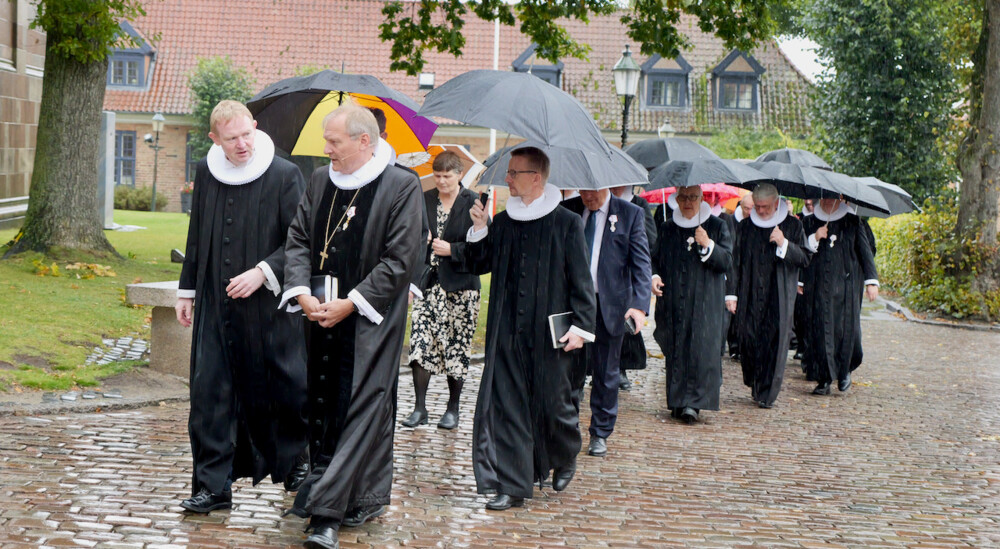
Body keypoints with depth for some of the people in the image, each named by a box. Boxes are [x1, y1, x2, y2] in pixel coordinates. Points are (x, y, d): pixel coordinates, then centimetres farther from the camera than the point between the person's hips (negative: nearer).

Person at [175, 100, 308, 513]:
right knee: (210, 392, 1)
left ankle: (296, 461, 33)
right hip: (216, 305, 4)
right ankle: (213, 486, 8)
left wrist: (262, 273, -18)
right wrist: (187, 291, 17)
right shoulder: (206, 173, 6)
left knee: (281, 390, 7)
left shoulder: (284, 176, -8)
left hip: (268, 306, -4)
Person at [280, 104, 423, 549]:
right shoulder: (320, 181, 9)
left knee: (361, 409, -8)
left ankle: (327, 511, -10)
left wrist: (350, 303, -14)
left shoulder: (401, 187, -8)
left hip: (370, 320, -6)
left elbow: (401, 258, -11)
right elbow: (298, 240, 11)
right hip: (321, 313, 6)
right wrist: (301, 292, -7)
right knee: (322, 405, 8)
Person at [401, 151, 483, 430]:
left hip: (460, 285, -3)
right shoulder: (425, 200, 9)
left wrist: (452, 249, -15)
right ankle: (420, 408, 2)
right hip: (429, 282, 3)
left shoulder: (473, 203, -3)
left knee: (456, 346, 2)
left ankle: (453, 409, 14)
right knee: (420, 343, -6)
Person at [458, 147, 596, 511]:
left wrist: (580, 325, -10)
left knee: (552, 403, 5)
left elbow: (581, 280, -3)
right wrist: (479, 230, -3)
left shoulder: (567, 224, -3)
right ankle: (512, 485, 4)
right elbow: (477, 266, 12)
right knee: (506, 405, -1)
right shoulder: (502, 222, 10)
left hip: (550, 331, -4)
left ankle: (565, 459, 36)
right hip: (507, 332, 4)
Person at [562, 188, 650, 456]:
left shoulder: (630, 214, -1)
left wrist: (639, 305, -17)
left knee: (606, 375, 8)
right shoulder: (567, 210, 5)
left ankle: (600, 434, 21)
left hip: (610, 306, -1)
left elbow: (641, 263, -5)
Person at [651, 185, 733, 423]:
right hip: (673, 301, 3)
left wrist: (708, 245, -18)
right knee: (675, 350, 1)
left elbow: (727, 261, -2)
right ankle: (678, 401, 8)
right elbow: (656, 260, 17)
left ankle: (694, 402, -11)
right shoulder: (667, 229, 13)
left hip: (704, 302, -2)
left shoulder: (717, 227, 5)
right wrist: (654, 278, -3)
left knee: (701, 349, -10)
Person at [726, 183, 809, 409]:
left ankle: (768, 393, 0)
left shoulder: (792, 225, 4)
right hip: (750, 296, 2)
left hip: (779, 297, -2)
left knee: (775, 342, -6)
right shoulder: (746, 226, 9)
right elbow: (736, 261, 11)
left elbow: (804, 259, 1)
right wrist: (731, 293, 5)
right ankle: (754, 385, 20)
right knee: (749, 341, -1)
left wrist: (784, 244, -15)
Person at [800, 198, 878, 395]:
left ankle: (845, 371, 18)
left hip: (847, 284, -1)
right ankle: (824, 379, 0)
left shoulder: (852, 221, 7)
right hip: (819, 286, 1)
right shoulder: (810, 223, 10)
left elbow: (865, 251, 5)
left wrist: (871, 281, -2)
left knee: (846, 328, -5)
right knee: (821, 329, -4)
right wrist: (815, 238, -12)